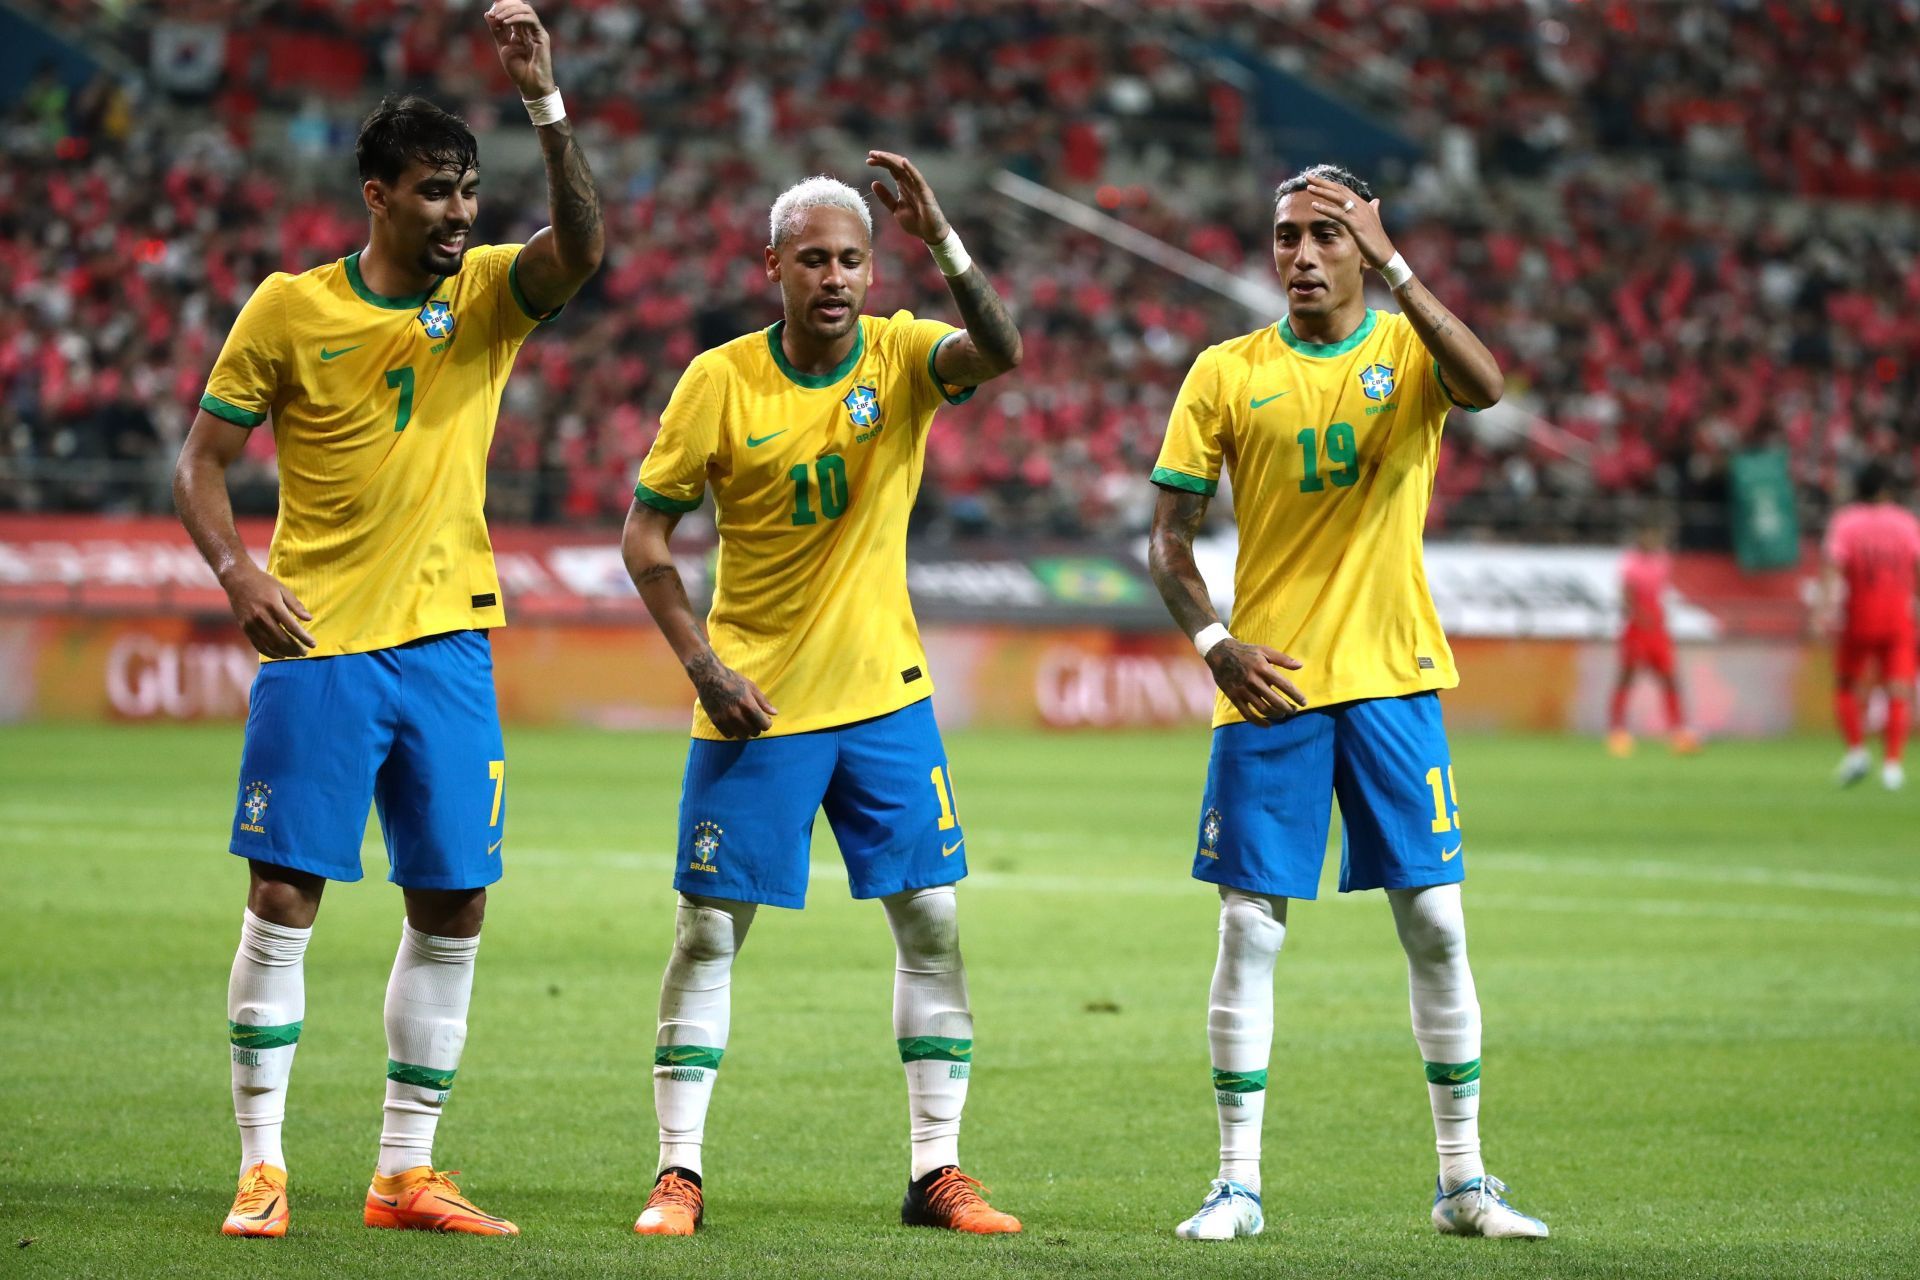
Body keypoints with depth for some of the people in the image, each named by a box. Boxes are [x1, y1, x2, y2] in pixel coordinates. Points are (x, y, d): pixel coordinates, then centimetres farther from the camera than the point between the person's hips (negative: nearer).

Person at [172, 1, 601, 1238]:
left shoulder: (489, 295, 4)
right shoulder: (291, 308, -1)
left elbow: (581, 243, -17)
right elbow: (204, 457, 4)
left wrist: (546, 102, -29)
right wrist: (236, 569, -13)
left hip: (448, 642, 3)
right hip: (320, 640, -3)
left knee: (452, 910, 3)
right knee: (285, 899, -5)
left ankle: (407, 1173, 12)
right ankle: (262, 1168, 2)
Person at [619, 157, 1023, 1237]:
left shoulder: (900, 355, -4)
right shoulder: (721, 381, -8)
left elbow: (999, 353, -26)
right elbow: (646, 532, -3)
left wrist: (944, 241, -39)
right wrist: (702, 662, -12)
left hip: (886, 698, 2)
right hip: (757, 702, -2)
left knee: (933, 922, 0)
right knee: (710, 930, -1)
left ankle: (939, 1170, 8)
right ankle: (680, 1173, 6)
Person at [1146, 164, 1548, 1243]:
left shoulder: (1410, 349, 2)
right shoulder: (1227, 374, 4)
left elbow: (1486, 384, -23)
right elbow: (1169, 539, 6)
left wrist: (1389, 262, -28)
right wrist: (1215, 643, -10)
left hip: (1393, 678, 0)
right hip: (1269, 683, 0)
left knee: (1436, 922, 0)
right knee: (1251, 928, -1)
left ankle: (1464, 1178, 9)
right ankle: (1239, 1182, 6)